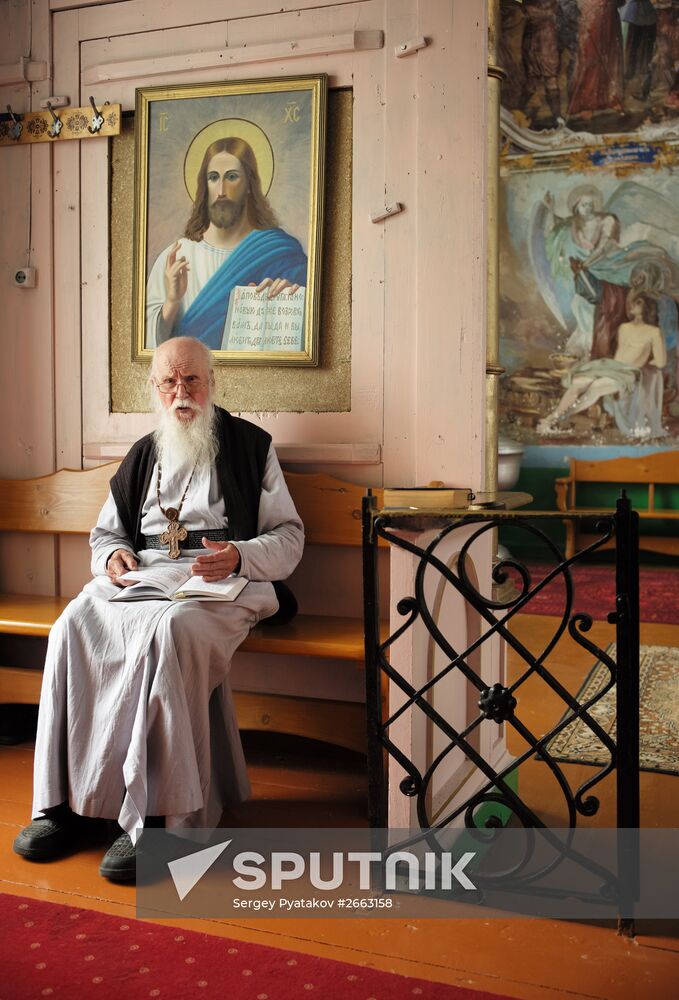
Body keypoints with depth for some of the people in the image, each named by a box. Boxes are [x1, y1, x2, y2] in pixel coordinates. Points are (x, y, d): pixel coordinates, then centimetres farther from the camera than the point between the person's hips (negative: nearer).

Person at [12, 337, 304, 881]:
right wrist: (114, 556, 3)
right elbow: (106, 532, 28)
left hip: (220, 586, -4)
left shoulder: (251, 446, 10)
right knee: (73, 626, -27)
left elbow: (289, 536, 5)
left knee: (170, 631, -38)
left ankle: (152, 815, -35)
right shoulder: (142, 456, 24)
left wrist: (239, 556, -15)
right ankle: (61, 798, -22)